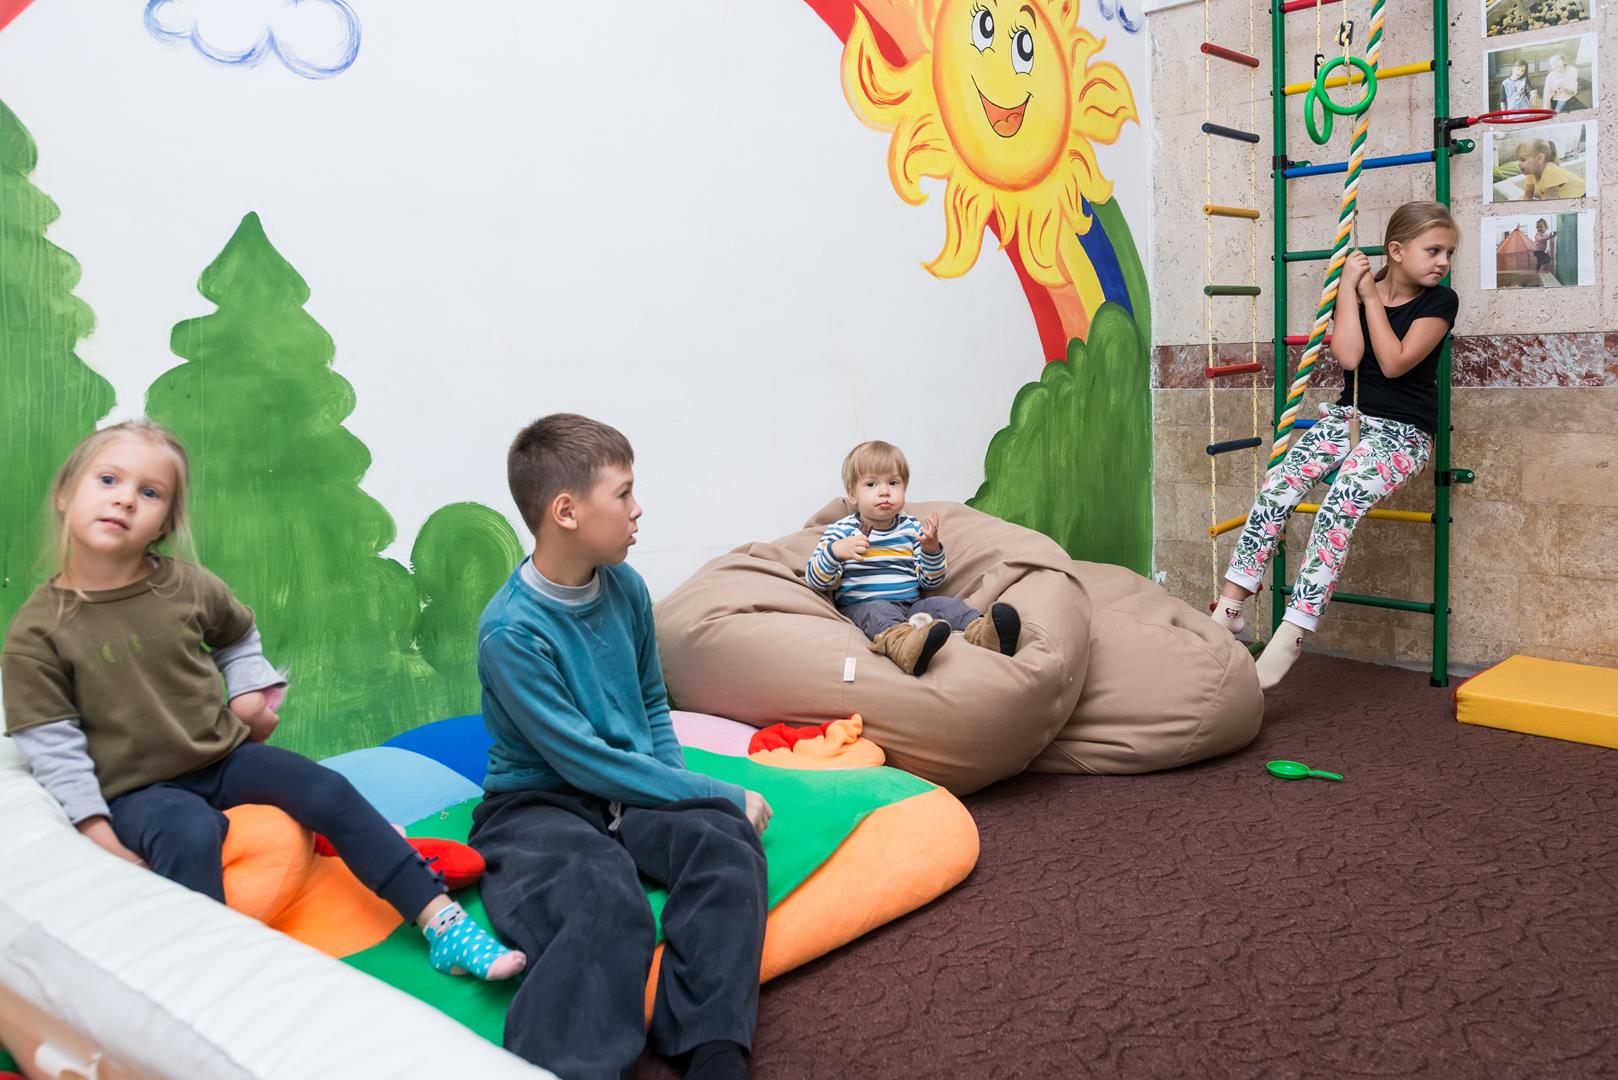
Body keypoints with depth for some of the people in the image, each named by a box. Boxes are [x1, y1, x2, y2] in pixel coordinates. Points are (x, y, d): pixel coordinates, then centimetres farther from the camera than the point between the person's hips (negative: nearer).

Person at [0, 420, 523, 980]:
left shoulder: (187, 586, -1)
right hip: (138, 789, -3)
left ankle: (442, 921, -18)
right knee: (190, 833, -36)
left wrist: (251, 691, 6)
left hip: (226, 754, 3)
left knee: (327, 790, -17)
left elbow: (239, 635, 21)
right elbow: (53, 748, -9)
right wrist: (98, 835, -13)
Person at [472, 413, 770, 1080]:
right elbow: (586, 762, -17)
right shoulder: (511, 632, -18)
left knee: (728, 844, -26)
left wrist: (680, 789, 0)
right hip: (539, 804, -5)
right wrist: (719, 795, -14)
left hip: (631, 794, 6)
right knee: (609, 899, -38)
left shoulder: (625, 588, 3)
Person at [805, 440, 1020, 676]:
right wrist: (835, 551, -20)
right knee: (880, 610, -35)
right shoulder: (841, 531, 6)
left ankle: (982, 629, -51)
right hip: (862, 605, -4)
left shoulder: (912, 528, 14)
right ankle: (899, 641, -69)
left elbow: (931, 583, 12)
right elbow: (815, 581, -2)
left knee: (943, 603, -22)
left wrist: (932, 548, -7)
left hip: (911, 603, 4)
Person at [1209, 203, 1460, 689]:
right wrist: (1349, 286, -8)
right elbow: (1348, 356, -10)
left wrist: (1370, 297, -8)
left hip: (1403, 430, -4)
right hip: (1347, 416, 4)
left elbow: (1394, 363, -13)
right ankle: (1229, 606, -25)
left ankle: (1291, 635, -34)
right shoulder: (1357, 290, 7)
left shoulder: (1440, 301, 0)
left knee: (1339, 505, -30)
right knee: (1278, 486, -24)